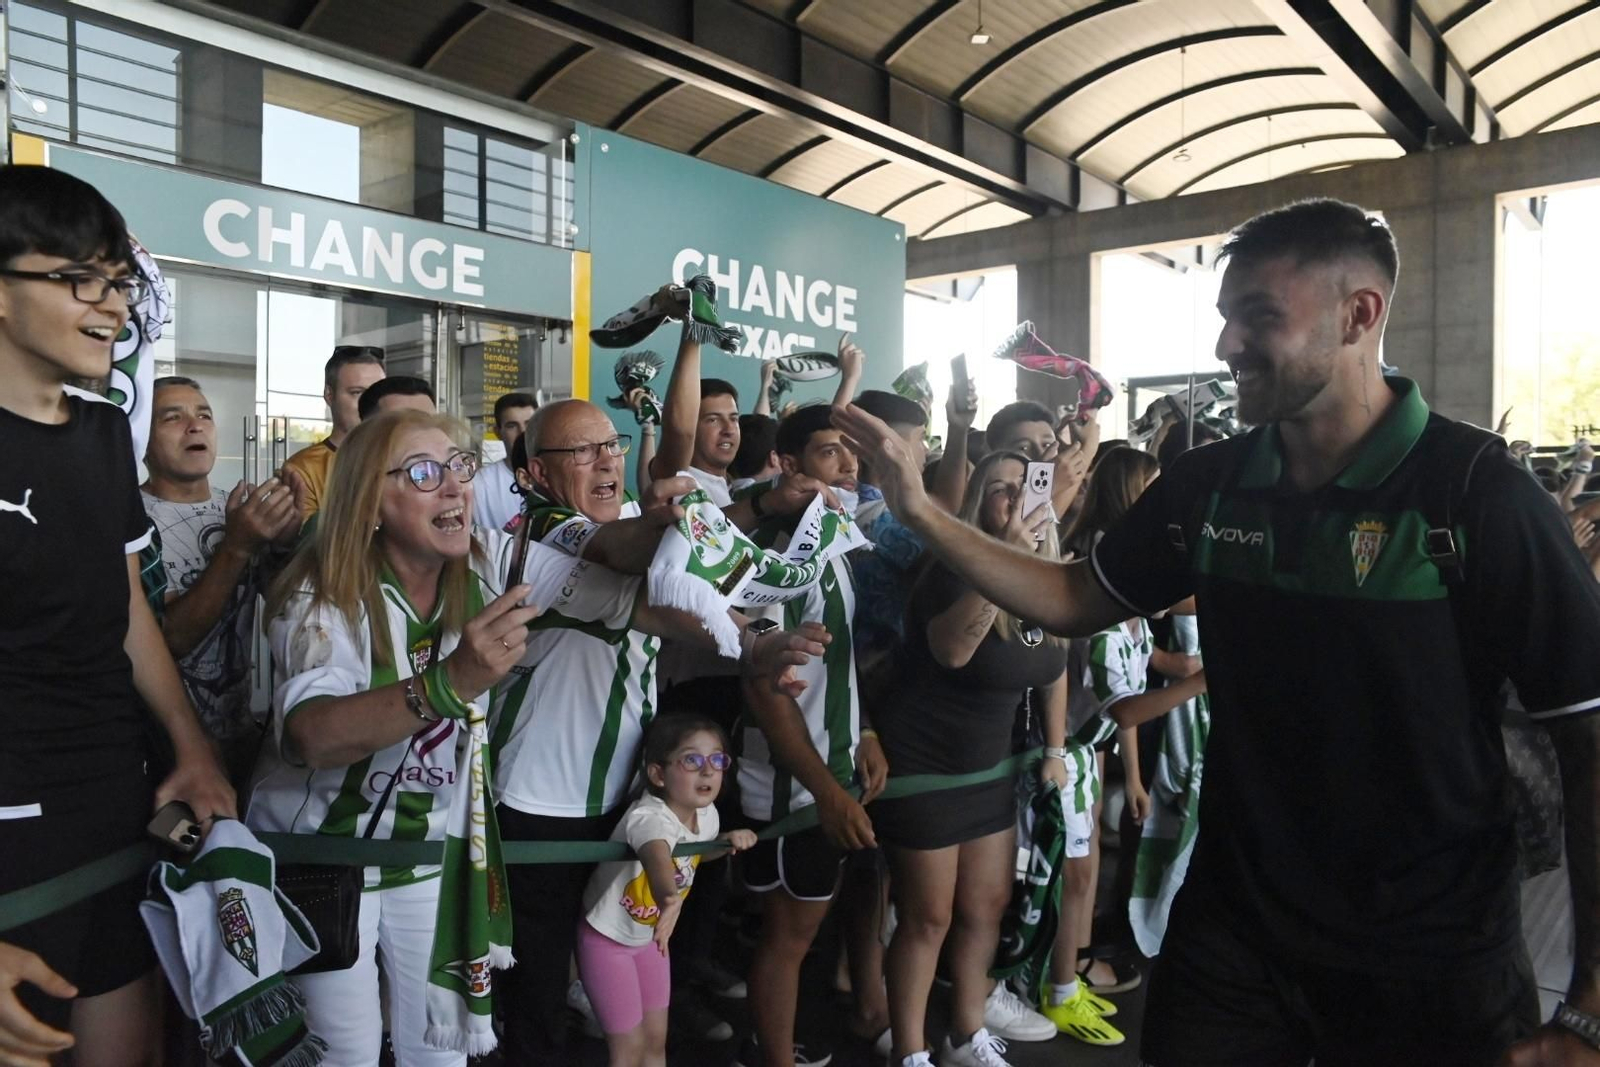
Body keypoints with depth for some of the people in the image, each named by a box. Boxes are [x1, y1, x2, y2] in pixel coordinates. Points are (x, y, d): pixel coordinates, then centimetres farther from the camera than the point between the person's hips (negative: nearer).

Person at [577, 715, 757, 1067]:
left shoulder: (706, 814, -10)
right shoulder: (649, 817, -35)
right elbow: (657, 856, -59)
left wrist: (728, 841, -7)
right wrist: (670, 900, -79)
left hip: (648, 936, 7)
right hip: (607, 938, -7)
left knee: (656, 1039, 15)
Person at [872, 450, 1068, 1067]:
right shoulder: (956, 567, -20)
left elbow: (1053, 667, 17)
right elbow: (952, 650, -40)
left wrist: (1056, 749, 15)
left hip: (990, 767, 7)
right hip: (923, 764, -7)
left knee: (987, 906, 15)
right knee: (928, 917, 2)